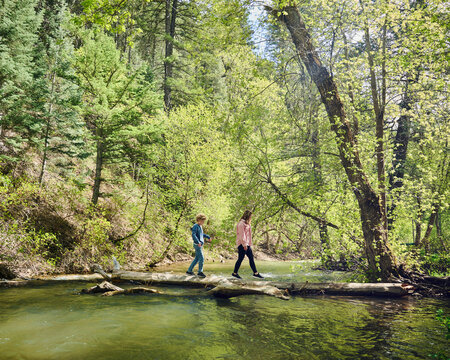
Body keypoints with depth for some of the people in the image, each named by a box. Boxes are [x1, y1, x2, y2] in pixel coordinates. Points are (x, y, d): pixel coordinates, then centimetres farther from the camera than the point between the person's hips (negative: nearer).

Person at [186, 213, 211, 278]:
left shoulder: (200, 226, 14)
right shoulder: (195, 226, -13)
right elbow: (193, 235, -26)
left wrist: (208, 237, 36)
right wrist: (198, 242, -36)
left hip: (200, 245, 9)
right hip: (197, 245, -9)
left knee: (197, 258, 13)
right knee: (201, 258, -8)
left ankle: (189, 271, 20)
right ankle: (200, 272, 2)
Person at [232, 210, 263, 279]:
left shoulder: (247, 224, 17)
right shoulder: (241, 223, -13)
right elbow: (241, 235, -18)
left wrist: (249, 244, 16)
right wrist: (244, 244, -20)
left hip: (246, 244, 10)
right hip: (242, 244, -10)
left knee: (251, 258, 8)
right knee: (240, 258, -3)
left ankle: (255, 273, 13)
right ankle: (235, 273, 7)